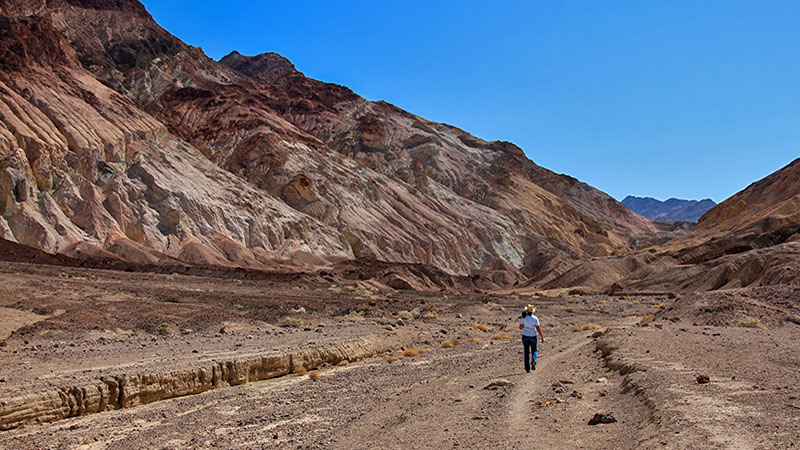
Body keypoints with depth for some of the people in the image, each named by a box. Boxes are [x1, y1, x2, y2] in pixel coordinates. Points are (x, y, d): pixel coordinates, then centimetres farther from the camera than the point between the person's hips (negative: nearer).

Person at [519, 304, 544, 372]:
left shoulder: (523, 318, -7)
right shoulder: (535, 318, -7)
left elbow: (520, 327, -9)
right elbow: (538, 329, -10)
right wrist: (542, 337, -4)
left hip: (525, 336, 1)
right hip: (533, 336, -1)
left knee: (527, 353, 8)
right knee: (534, 351, 17)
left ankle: (527, 368, 4)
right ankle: (533, 361, -14)